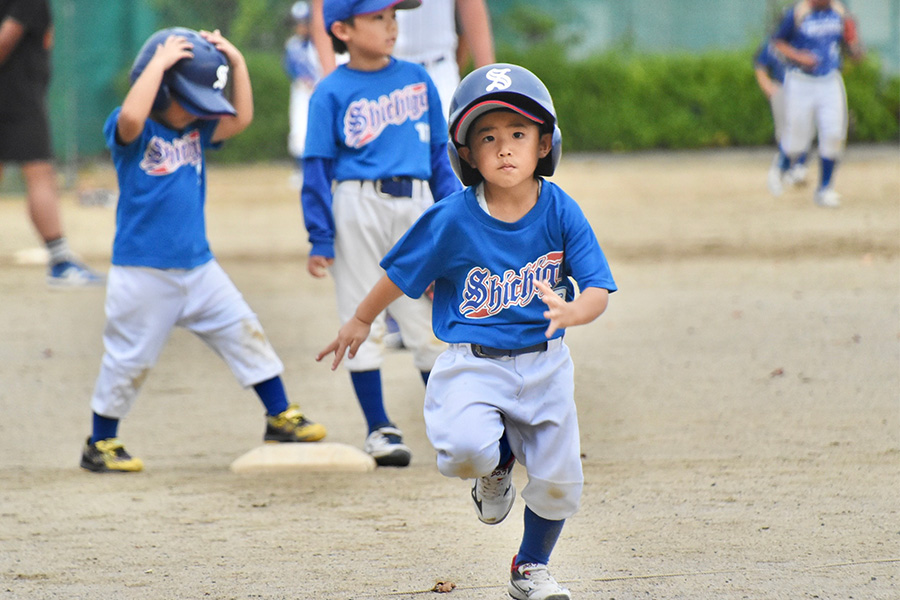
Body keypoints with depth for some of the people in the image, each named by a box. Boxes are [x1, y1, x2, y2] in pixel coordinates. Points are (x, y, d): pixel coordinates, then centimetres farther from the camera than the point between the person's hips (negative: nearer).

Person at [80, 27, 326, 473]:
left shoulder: (196, 130, 9)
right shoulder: (131, 133, -12)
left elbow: (241, 119, 5)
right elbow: (131, 117, -35)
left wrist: (236, 62, -2)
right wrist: (160, 62, -31)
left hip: (199, 266, 6)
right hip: (143, 270, -6)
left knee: (244, 332, 6)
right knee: (130, 359, 1)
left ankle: (280, 418, 16)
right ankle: (101, 444, 16)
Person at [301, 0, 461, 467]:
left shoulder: (417, 78, 9)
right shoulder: (332, 93, -2)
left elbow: (440, 150, 13)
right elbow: (317, 166, -2)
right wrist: (320, 239, -6)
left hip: (416, 208, 3)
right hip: (358, 208, -3)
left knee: (430, 322, 7)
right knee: (362, 322, 3)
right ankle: (379, 429, 10)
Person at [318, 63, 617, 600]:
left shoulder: (560, 213, -9)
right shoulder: (453, 220, -14)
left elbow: (598, 291, -11)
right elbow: (402, 274, 2)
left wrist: (571, 311, -34)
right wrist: (361, 321, 15)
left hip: (544, 361, 2)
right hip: (473, 363, -2)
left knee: (558, 480, 5)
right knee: (465, 449, -29)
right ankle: (497, 466, 11)